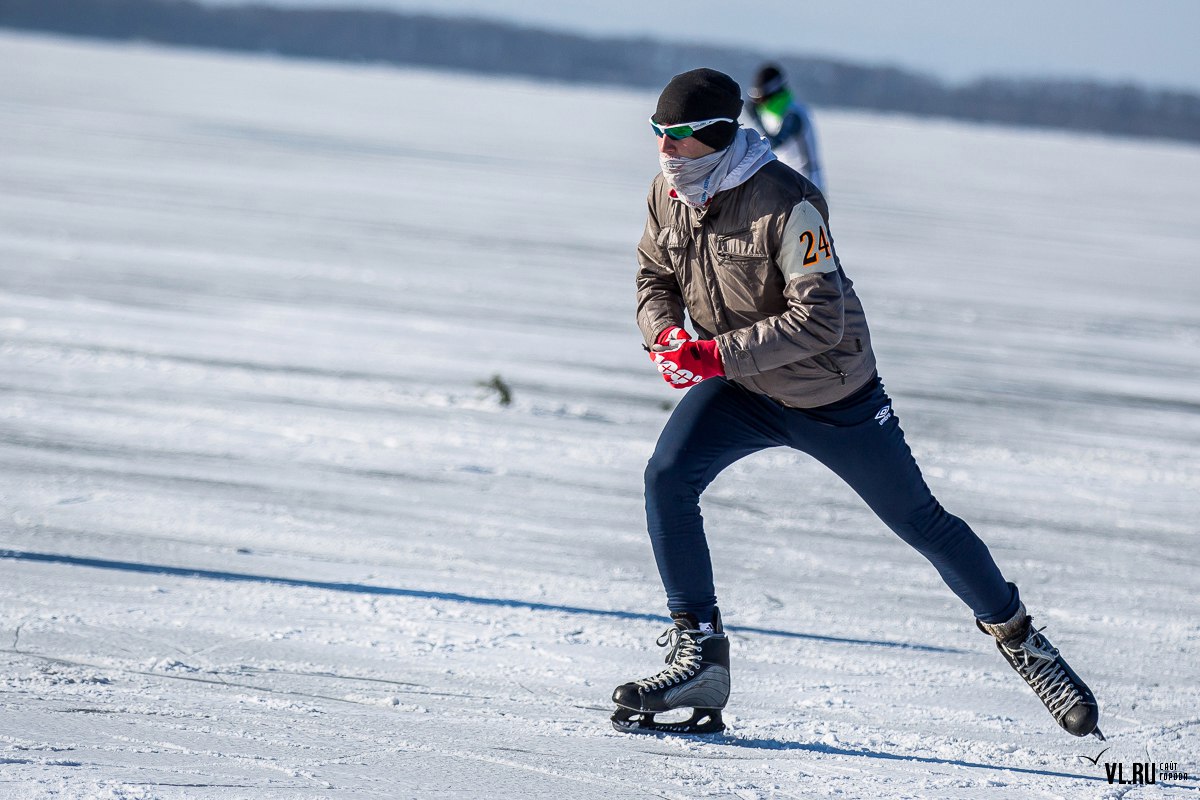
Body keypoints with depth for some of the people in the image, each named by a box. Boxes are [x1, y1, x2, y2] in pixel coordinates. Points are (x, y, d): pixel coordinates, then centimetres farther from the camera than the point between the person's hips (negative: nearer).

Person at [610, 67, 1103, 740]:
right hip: (742, 392, 5)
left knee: (921, 522, 7)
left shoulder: (785, 204, -28)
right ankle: (701, 659, -15)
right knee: (667, 477, -20)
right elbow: (656, 277, 7)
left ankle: (1019, 638, 28)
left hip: (832, 393, -5)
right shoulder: (669, 193, -8)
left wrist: (720, 353, -36)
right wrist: (663, 333, -16)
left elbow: (819, 320, -31)